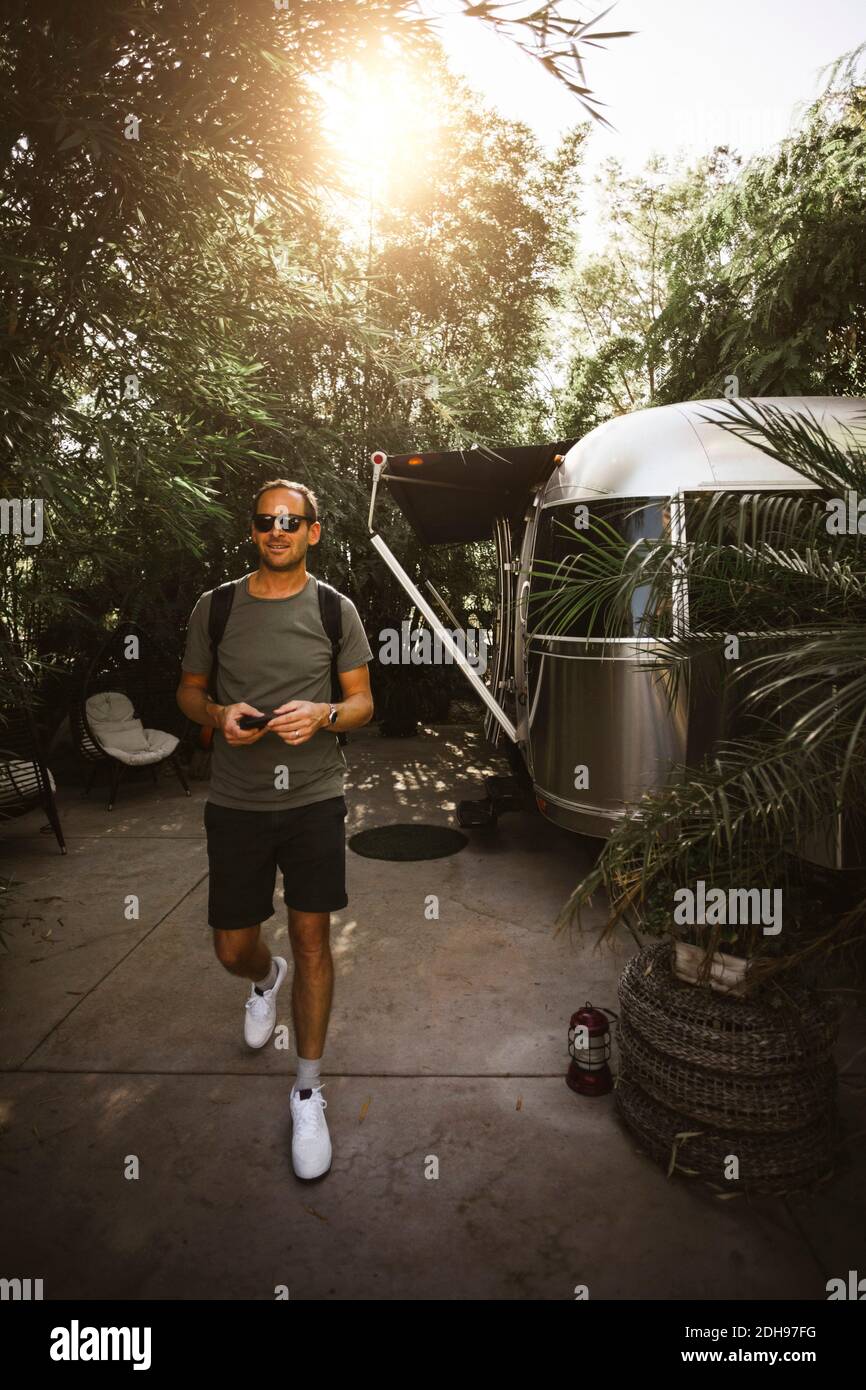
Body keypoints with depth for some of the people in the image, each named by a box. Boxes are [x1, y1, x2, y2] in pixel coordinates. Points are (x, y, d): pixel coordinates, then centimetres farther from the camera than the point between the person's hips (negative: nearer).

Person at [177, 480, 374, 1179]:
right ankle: (267, 978, 50)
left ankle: (309, 1091, 22)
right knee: (232, 949, 10)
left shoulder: (336, 610, 1)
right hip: (236, 802, 2)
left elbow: (363, 701, 5)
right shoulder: (215, 607, 2)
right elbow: (189, 691, 11)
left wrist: (323, 714, -17)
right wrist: (219, 715, -11)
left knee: (312, 941, 2)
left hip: (313, 800, -1)